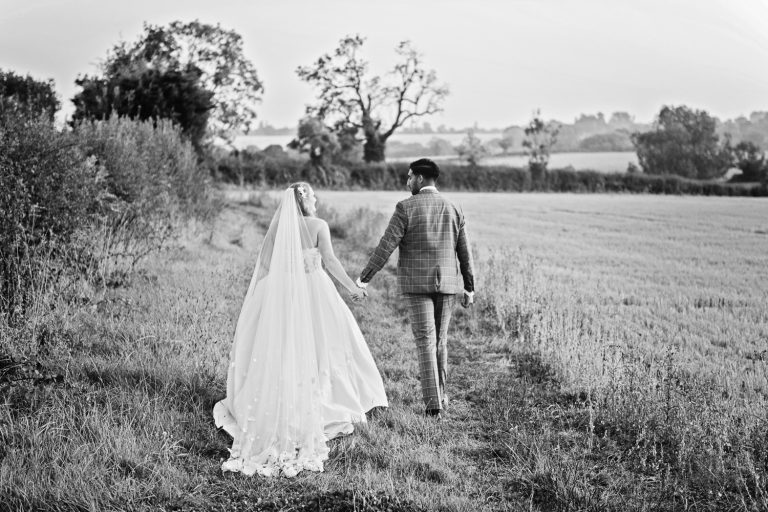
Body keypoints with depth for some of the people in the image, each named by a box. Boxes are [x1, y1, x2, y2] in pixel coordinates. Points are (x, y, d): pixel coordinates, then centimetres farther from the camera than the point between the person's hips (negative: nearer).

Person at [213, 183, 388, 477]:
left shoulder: (277, 226, 3)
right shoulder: (318, 225, -5)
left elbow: (264, 264, 1)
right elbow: (329, 261, -13)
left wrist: (256, 302, 8)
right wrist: (352, 288, -8)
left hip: (281, 293, 3)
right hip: (313, 291, -3)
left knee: (280, 350, 9)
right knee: (319, 348, 7)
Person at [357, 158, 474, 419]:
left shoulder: (406, 207, -7)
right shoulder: (452, 209, 6)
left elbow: (387, 245, -11)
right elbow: (464, 252, 7)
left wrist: (365, 277, -5)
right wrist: (469, 287, 14)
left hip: (416, 282, -3)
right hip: (446, 282, 4)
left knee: (425, 341, -3)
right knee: (439, 339, 16)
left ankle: (434, 403, -9)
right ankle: (438, 395, 25)